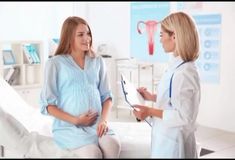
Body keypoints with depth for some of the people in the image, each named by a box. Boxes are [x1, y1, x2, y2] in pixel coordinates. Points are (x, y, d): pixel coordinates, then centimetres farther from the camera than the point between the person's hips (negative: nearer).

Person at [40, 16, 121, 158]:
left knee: (113, 145, -28)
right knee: (93, 153, -31)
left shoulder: (98, 61, 13)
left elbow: (107, 96, 13)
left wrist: (104, 120, -6)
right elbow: (48, 104, -2)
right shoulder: (55, 63, 0)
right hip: (69, 127, -3)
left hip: (96, 124, 4)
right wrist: (75, 120, -11)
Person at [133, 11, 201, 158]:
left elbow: (184, 116, -24)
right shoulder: (178, 66, 3)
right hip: (168, 137, 9)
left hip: (173, 141, -9)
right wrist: (151, 97, 13)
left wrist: (151, 111, -20)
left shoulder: (183, 72, -26)